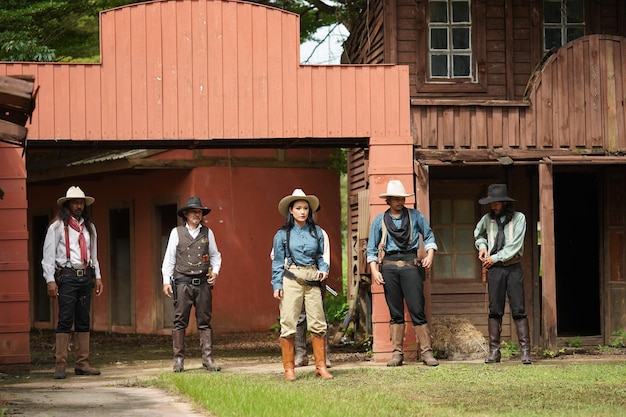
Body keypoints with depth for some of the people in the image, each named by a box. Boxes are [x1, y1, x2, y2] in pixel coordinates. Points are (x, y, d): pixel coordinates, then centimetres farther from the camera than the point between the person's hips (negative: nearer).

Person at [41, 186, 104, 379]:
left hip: (86, 276, 5)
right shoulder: (57, 226, 0)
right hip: (66, 277, -5)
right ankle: (60, 365, -8)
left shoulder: (89, 227, 17)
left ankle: (82, 364, 10)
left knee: (84, 321, 6)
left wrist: (97, 277, 16)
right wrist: (50, 280, -10)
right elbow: (48, 255, -3)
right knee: (65, 320, -9)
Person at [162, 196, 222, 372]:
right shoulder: (177, 232, 6)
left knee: (204, 322, 2)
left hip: (203, 283, 2)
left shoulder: (207, 232, 11)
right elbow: (169, 258, 7)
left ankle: (208, 359, 2)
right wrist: (166, 281, 1)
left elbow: (215, 255, 17)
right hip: (183, 282, -2)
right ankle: (179, 359, 2)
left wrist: (215, 272, 0)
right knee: (180, 322, -2)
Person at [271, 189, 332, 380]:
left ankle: (321, 366, 6)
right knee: (288, 323, -4)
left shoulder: (317, 232, 9)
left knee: (318, 323, -1)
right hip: (291, 280, -2)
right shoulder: (283, 234, 3)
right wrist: (276, 285, -2)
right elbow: (277, 261, 5)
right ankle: (289, 368, 1)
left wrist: (323, 269, -3)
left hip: (312, 279, 2)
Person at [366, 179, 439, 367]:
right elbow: (372, 249, 11)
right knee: (395, 312, 3)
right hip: (389, 266, 1)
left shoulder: (415, 216, 9)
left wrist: (430, 255, 0)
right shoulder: (379, 221, 10)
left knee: (417, 310, -7)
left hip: (410, 264, -1)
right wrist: (374, 271, 0)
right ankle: (397, 353, 6)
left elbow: (429, 236, 16)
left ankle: (426, 353, -5)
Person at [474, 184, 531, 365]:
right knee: (495, 310, 3)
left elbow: (515, 245, -9)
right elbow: (477, 234, 28)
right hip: (494, 268, 3)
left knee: (519, 309, -5)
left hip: (513, 267, -3)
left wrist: (495, 257, -8)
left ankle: (525, 351, -6)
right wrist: (482, 246, 8)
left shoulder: (518, 218, -1)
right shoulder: (487, 219, 8)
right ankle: (494, 351, 5)